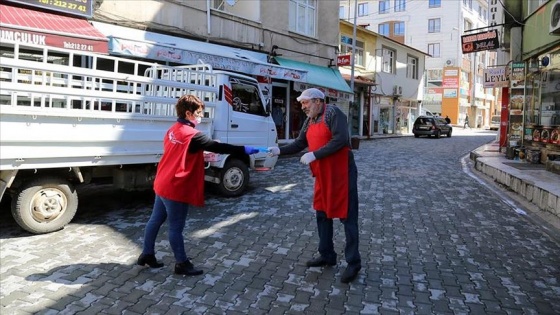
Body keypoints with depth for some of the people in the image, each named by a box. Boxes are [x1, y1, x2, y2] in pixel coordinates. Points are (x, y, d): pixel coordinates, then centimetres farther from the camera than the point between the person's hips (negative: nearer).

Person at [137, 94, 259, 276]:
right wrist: (245, 150, -19)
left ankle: (147, 254, 32)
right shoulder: (192, 135, -19)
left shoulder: (173, 131, 9)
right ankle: (182, 264, 16)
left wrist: (202, 156, 12)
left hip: (162, 185, 9)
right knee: (176, 227, 2)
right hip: (176, 189, -9)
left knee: (156, 220, 19)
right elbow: (218, 147, -22)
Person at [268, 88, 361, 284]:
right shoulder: (309, 121, 12)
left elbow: (340, 140, -23)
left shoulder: (333, 113, -13)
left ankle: (353, 262, 10)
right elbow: (299, 144, 11)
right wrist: (279, 151, -4)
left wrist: (314, 155, -24)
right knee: (322, 214, 14)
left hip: (342, 173, -8)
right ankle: (327, 255, 29)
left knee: (347, 217, -1)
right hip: (322, 175, 9)